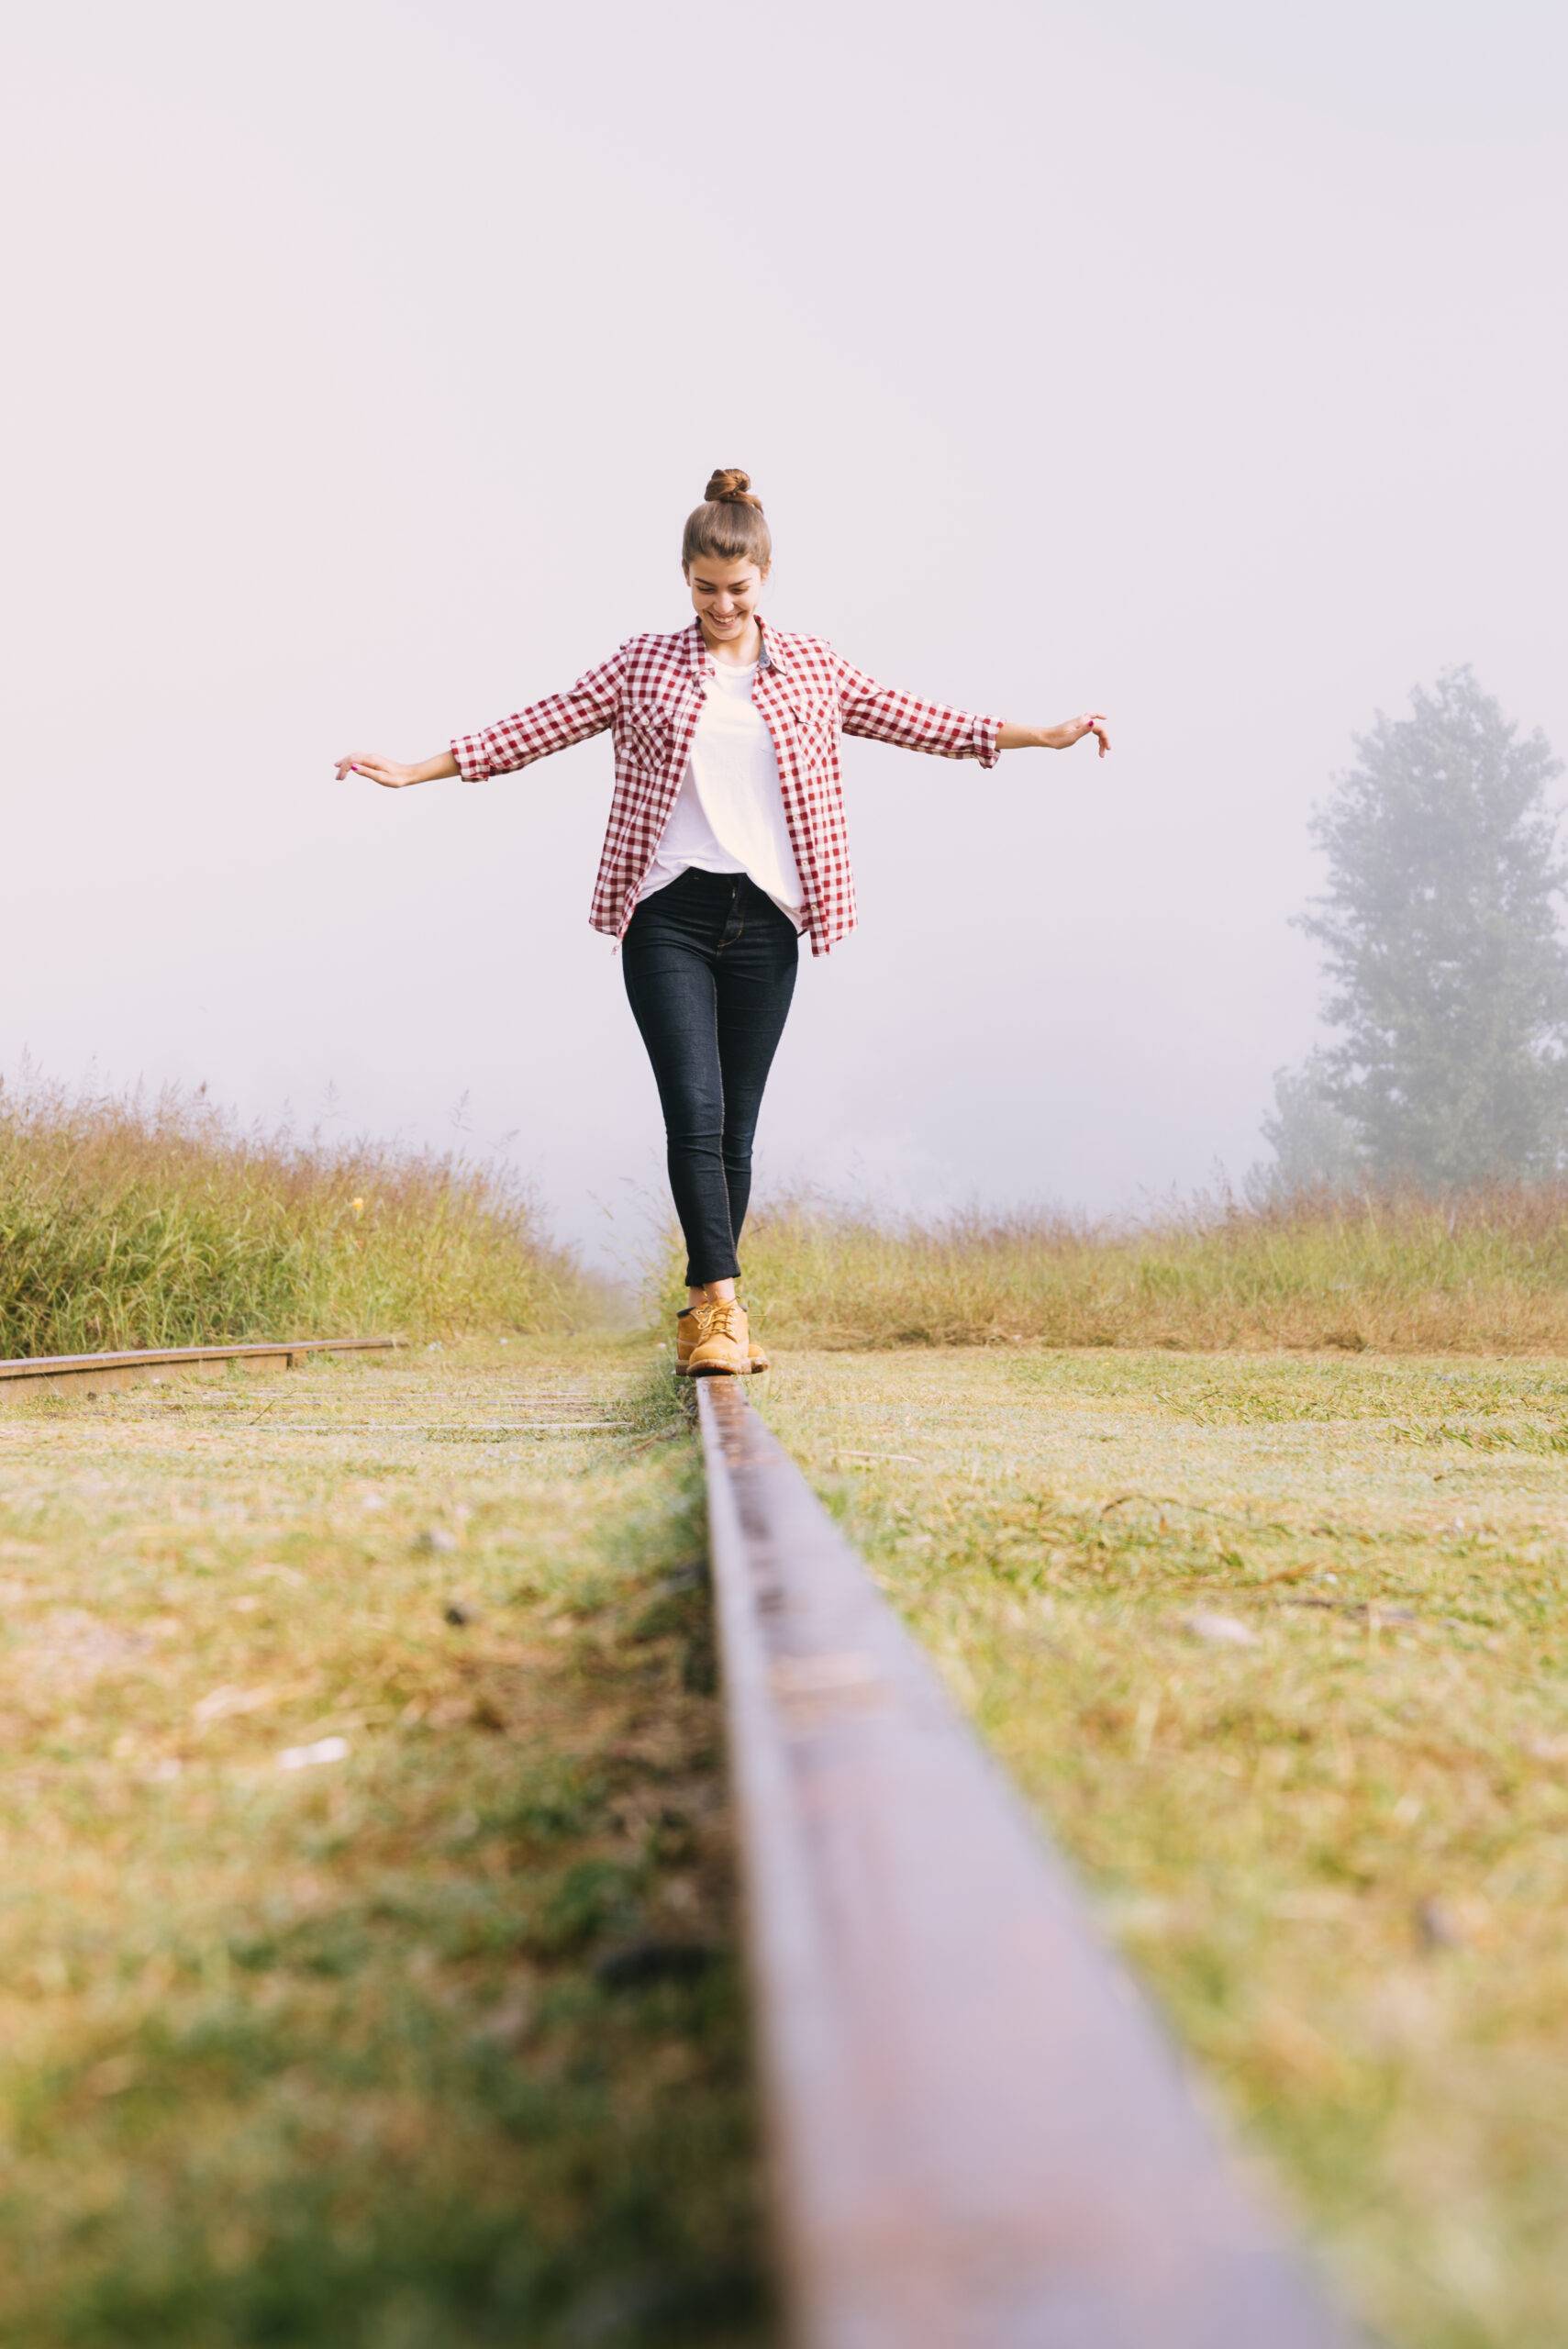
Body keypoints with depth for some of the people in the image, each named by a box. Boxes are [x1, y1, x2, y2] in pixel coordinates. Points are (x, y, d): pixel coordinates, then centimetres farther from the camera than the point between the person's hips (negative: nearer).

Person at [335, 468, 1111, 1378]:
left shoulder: (815, 666, 11)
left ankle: (709, 1314, 16)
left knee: (737, 1124, 5)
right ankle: (720, 1303, -15)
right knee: (695, 1109, -14)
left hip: (764, 921, 2)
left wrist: (1049, 733, 5)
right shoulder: (644, 664, 7)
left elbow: (918, 721, 10)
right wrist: (415, 770, 1)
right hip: (669, 917, -1)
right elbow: (539, 725, 6)